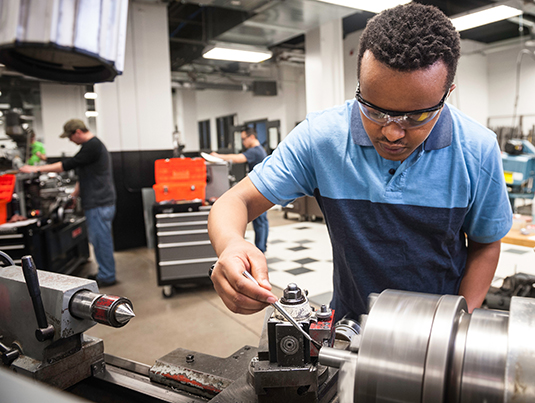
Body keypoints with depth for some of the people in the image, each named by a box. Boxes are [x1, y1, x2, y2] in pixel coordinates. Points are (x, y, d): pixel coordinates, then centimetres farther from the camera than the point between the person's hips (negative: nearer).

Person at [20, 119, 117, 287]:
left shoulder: (92, 146, -15)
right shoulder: (93, 145, 20)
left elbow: (69, 164, -17)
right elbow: (83, 175, 24)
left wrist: (37, 169, -10)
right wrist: (73, 196, 21)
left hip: (99, 204, -10)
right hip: (98, 202, 10)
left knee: (101, 239, -3)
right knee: (98, 239, 15)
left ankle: (107, 277, 6)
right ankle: (105, 273, 24)